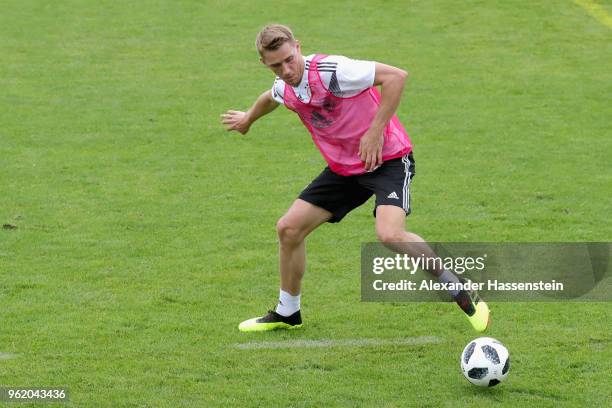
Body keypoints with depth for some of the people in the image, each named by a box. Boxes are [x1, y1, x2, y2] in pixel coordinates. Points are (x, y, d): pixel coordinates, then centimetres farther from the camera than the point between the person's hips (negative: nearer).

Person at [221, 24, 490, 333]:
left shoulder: (329, 71, -26)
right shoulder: (284, 88, 0)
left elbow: (396, 76, -28)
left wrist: (375, 132, -28)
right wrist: (248, 119, 47)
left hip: (387, 159, -8)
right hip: (343, 167, 8)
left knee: (389, 234, -30)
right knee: (288, 228, 5)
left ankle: (460, 291, -11)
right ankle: (287, 313, 26)